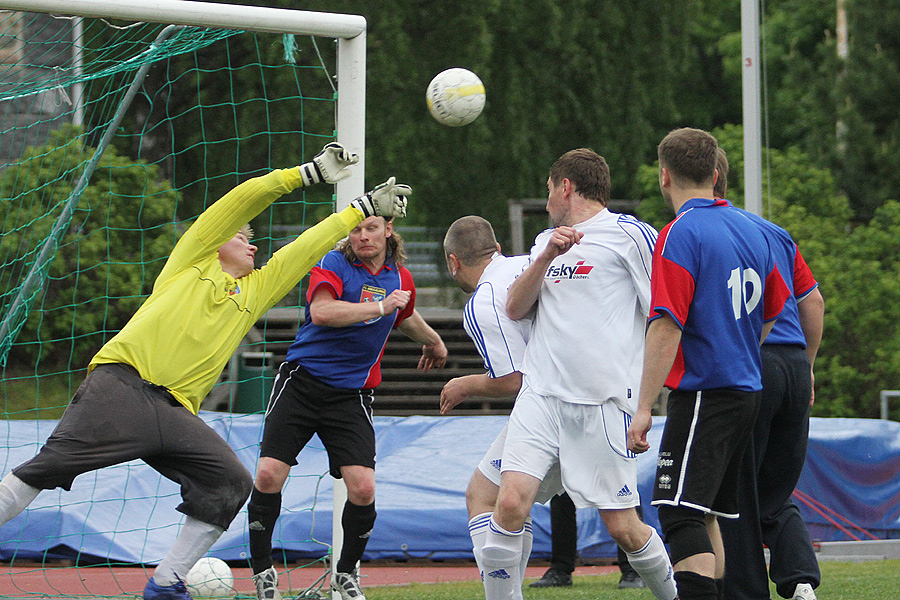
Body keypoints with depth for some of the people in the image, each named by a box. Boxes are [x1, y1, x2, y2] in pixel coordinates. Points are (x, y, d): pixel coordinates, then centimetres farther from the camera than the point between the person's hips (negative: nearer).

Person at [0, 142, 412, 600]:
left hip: (174, 411, 5)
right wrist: (308, 174, 11)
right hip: (121, 385, -5)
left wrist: (364, 209, 31)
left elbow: (308, 248, 30)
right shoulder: (192, 260, 16)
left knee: (230, 483, -12)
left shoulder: (257, 289, 28)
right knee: (57, 461, -18)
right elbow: (240, 202, 11)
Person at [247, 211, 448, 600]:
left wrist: (433, 341, 50)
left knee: (363, 488, -12)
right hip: (302, 380, -3)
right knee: (269, 474, -14)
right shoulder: (333, 264, -7)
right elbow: (321, 312, -27)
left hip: (352, 394, 3)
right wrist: (380, 307, -28)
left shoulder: (399, 277, 10)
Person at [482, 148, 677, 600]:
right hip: (540, 394, 4)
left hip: (603, 401, -4)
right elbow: (515, 309, 10)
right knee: (511, 503, -14)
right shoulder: (546, 241, 21)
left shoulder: (628, 233, 1)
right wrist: (546, 258, -5)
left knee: (622, 526, -1)